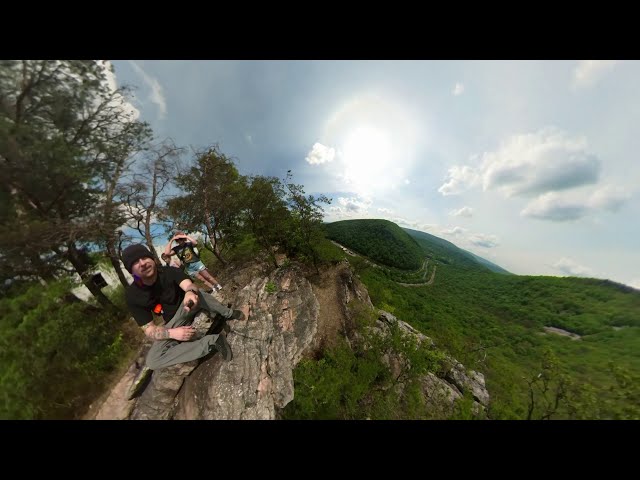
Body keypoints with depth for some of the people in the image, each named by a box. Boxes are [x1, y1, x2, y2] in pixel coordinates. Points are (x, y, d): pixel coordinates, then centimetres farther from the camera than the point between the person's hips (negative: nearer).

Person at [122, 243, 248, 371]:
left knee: (195, 292, -35)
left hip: (187, 308, -1)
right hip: (173, 323, 2)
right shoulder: (132, 295, -17)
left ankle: (230, 314, -22)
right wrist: (171, 333, -36)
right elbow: (149, 329, -15)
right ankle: (211, 342, -27)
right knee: (152, 361, -25)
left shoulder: (169, 271, -18)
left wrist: (190, 292, -63)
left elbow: (190, 286, -38)